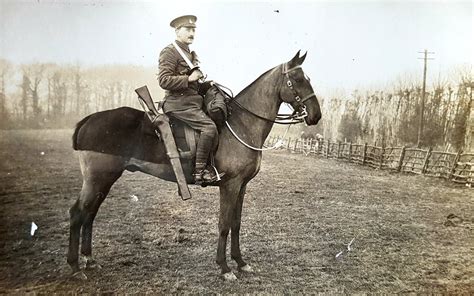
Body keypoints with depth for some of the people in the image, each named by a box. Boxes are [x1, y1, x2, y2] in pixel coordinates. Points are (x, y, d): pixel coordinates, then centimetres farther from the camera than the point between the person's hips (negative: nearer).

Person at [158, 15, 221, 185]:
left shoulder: (191, 55, 23)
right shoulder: (169, 52, -4)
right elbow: (164, 80, -16)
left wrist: (208, 85, 13)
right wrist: (188, 79, -17)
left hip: (193, 101, 10)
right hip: (178, 103, -10)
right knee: (209, 127, -24)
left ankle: (208, 166, 8)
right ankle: (200, 172, -18)